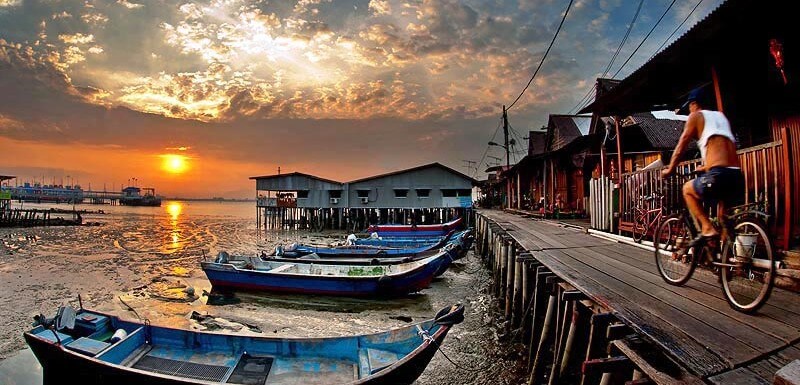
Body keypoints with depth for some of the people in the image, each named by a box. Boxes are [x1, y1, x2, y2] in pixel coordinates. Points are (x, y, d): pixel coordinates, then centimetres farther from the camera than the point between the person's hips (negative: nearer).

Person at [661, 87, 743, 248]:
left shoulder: (696, 116, 9)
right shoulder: (721, 116, 27)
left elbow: (681, 146, 8)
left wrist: (669, 169, 18)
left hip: (718, 176, -6)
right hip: (738, 178, 6)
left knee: (688, 189, 20)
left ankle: (708, 229, 4)